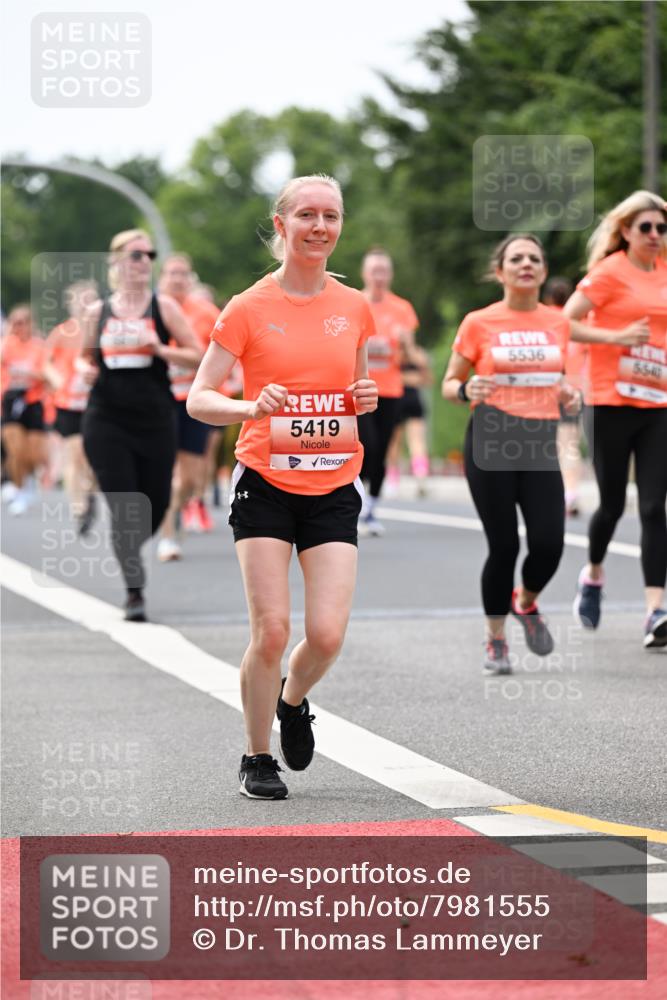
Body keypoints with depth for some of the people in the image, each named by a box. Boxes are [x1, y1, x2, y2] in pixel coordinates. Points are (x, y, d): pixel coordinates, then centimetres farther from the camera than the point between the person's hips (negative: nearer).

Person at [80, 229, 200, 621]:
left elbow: (197, 355, 0)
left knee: (156, 505, 6)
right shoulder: (97, 313, 7)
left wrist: (161, 350, -16)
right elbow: (87, 358, 21)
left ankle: (128, 550, 37)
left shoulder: (164, 306, 1)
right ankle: (135, 592, -4)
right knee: (124, 508, -8)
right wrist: (87, 370, -2)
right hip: (107, 422, 0)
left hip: (155, 419, 0)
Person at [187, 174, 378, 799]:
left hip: (333, 488, 3)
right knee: (271, 631, -7)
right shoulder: (249, 309, -3)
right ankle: (258, 758, 13)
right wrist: (252, 406, -23)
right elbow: (198, 399, -4)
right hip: (265, 484, -3)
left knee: (327, 634, -8)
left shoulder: (355, 308, 7)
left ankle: (292, 701, 26)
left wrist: (367, 399, -2)